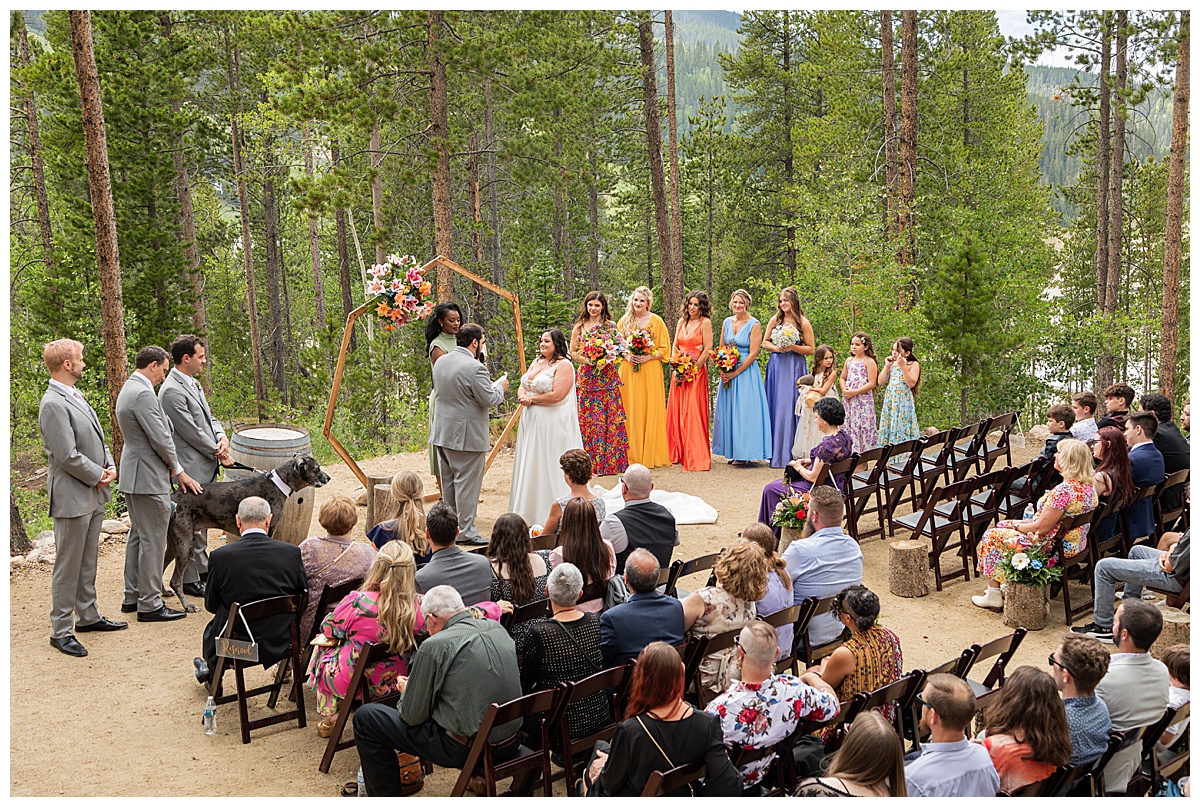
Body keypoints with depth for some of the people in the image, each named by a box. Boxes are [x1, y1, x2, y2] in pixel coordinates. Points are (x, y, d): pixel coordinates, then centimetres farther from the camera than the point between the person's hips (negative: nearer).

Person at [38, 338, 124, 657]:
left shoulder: (76, 397, 12)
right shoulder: (53, 404, -19)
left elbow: (97, 438, 19)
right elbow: (67, 456, -22)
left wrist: (110, 467, 2)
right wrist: (98, 476, -10)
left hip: (94, 496, 9)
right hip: (72, 497, -9)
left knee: (88, 561, 18)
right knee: (68, 566, -1)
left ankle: (88, 616, 30)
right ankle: (61, 631, 7)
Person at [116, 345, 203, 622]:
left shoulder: (129, 389, 14)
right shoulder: (143, 393, -20)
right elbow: (160, 439, -21)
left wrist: (173, 468, 12)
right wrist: (178, 470, -6)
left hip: (133, 475, 11)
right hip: (148, 478, -11)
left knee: (137, 535, 18)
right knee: (153, 541, -3)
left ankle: (132, 596, 27)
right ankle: (150, 605, 3)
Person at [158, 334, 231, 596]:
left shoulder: (193, 384, 13)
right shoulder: (172, 391, -19)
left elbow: (208, 417, 18)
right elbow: (191, 432, -19)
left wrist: (221, 436, -3)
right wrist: (219, 454, -10)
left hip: (206, 466, 10)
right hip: (191, 469, -10)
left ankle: (202, 567, 31)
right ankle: (188, 579, 5)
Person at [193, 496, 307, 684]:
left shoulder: (220, 556, -14)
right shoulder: (292, 552, -11)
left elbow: (211, 605, -1)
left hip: (235, 645, -1)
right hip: (281, 643, 2)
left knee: (212, 628, 30)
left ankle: (212, 672, 54)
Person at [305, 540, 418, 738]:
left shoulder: (358, 602, -28)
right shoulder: (419, 607, -21)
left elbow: (328, 629, -9)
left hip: (352, 684, -3)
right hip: (394, 683, 3)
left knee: (323, 645, 29)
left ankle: (328, 720, 38)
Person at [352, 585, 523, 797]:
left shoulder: (434, 646, -15)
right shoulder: (498, 628, 3)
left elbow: (412, 716, -8)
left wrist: (406, 690, 14)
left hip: (464, 750, -7)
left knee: (365, 717, 6)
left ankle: (386, 796, 15)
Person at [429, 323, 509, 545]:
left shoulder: (440, 362, 7)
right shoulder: (474, 368, -20)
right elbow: (489, 400, -17)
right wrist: (500, 386, 5)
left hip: (442, 433, 8)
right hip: (466, 435, -8)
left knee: (448, 483, 16)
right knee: (467, 483, -1)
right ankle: (466, 531, 4)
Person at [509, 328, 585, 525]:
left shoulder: (564, 365, -11)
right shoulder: (536, 362, 14)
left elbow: (556, 395, -21)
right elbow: (522, 387, 14)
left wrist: (531, 399, -10)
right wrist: (523, 397, -10)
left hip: (553, 423, -8)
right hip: (531, 420, 8)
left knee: (549, 466, -4)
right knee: (530, 464, 9)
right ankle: (529, 511, 17)